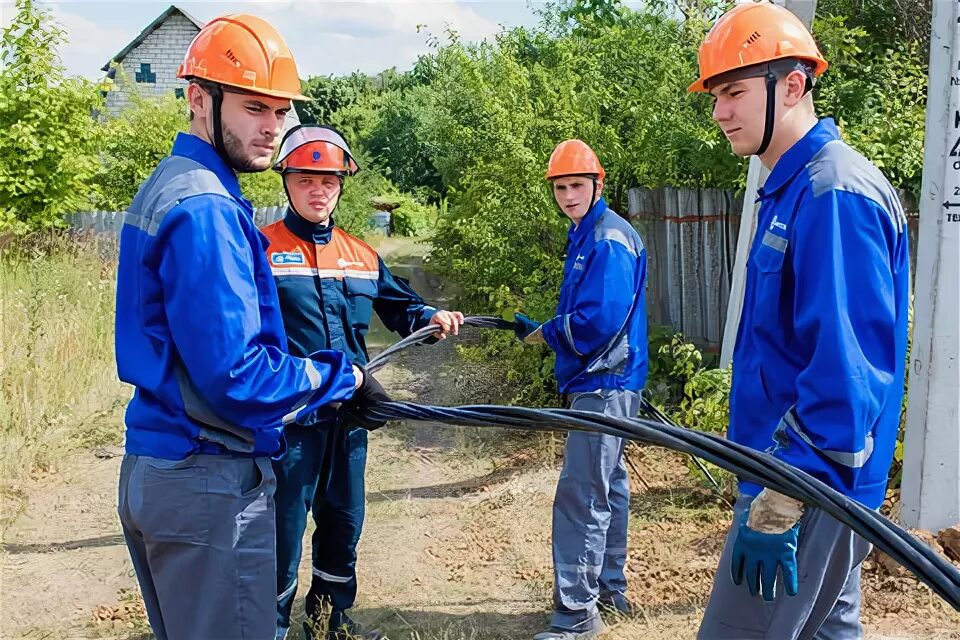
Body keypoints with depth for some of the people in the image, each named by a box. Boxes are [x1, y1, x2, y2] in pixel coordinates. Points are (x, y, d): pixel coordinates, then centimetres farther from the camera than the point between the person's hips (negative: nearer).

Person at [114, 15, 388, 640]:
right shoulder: (206, 210, -20)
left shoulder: (164, 189, 13)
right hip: (211, 484, -10)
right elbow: (236, 375, -24)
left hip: (150, 470, 10)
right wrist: (344, 377, -10)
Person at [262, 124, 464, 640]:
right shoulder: (261, 248, -7)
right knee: (283, 525, 0)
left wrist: (431, 317, 1)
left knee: (343, 519, 18)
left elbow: (398, 305, 22)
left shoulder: (362, 257, 12)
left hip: (349, 412, 6)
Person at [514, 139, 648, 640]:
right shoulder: (586, 235, 15)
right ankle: (610, 589, 32)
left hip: (604, 384, -11)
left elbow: (600, 319, -24)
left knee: (581, 495, -9)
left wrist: (544, 334, -11)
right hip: (600, 381, 11)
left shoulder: (609, 240, -17)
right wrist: (550, 332, 4)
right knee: (607, 484, 18)